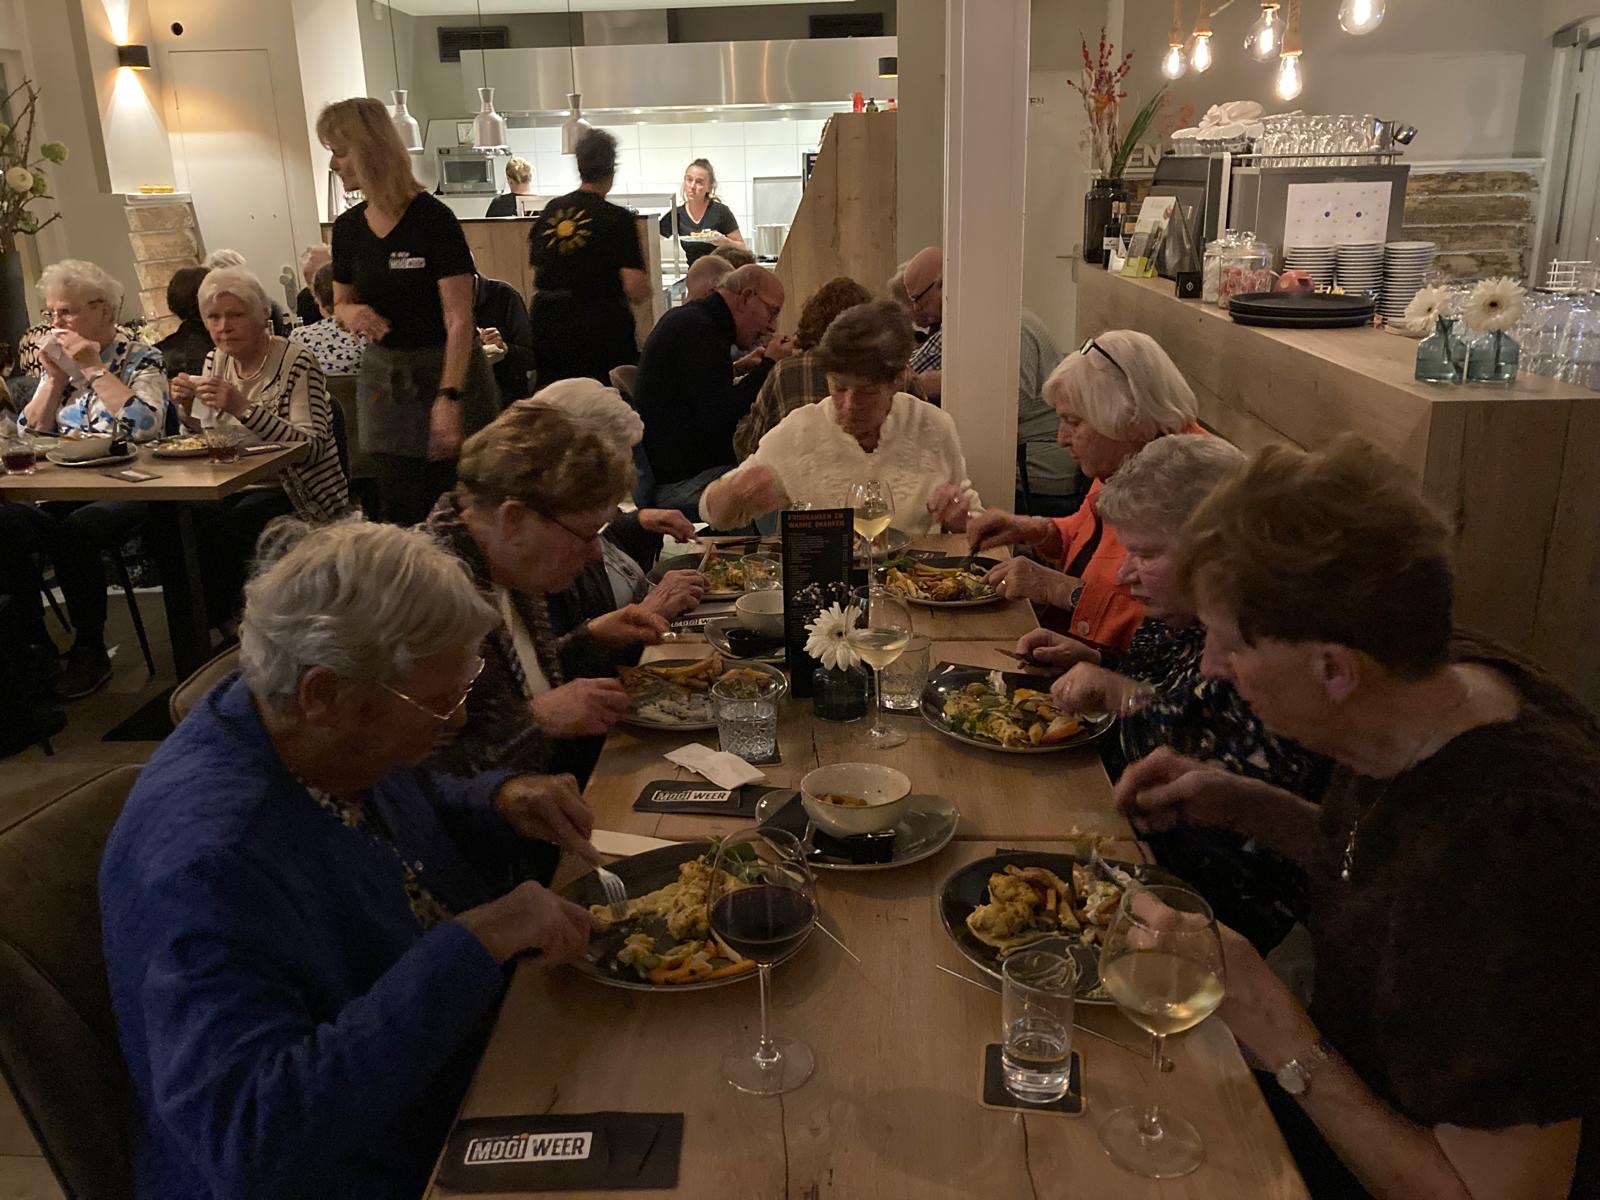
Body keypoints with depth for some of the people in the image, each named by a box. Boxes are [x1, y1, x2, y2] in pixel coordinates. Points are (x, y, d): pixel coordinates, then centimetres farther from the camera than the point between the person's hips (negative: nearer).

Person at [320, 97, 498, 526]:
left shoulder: (432, 218, -14)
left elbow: (459, 319, -18)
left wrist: (449, 397, -28)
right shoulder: (348, 227, 5)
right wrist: (351, 313, -7)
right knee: (398, 514, 5)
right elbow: (341, 304, 18)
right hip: (383, 376, 6)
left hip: (448, 372, -5)